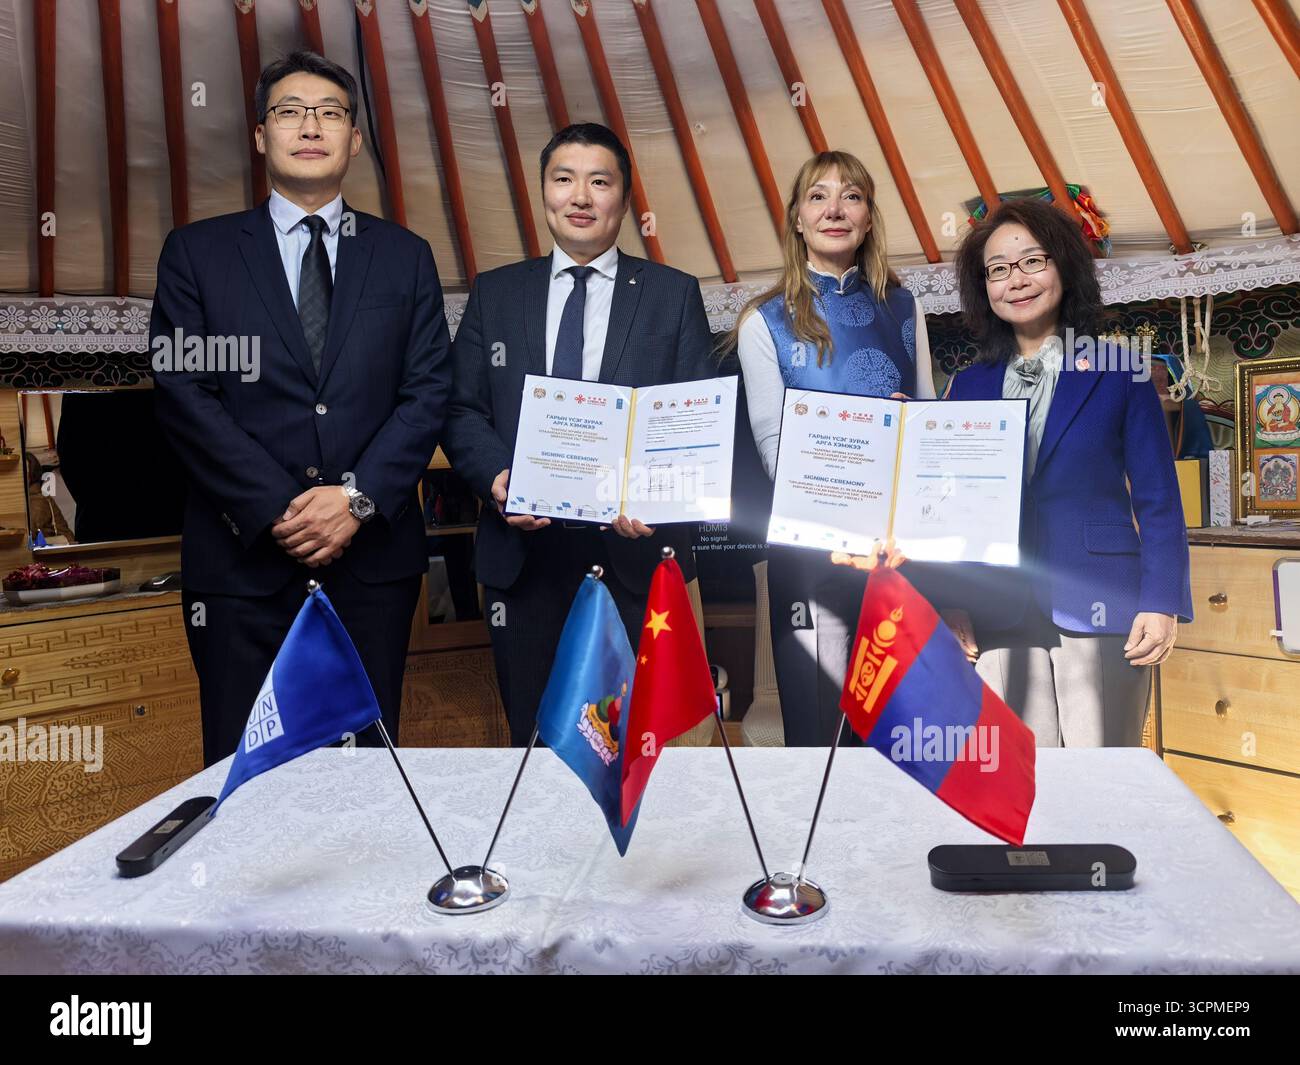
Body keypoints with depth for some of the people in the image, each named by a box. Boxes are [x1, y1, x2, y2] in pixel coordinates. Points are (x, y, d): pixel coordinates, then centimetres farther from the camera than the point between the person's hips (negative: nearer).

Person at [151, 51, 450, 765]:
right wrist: (278, 510, -12)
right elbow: (182, 392, -2)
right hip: (243, 560, 0)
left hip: (373, 555, 1)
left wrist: (358, 499, -11)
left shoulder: (405, 257, 11)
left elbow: (428, 391, 2)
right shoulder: (197, 252, 7)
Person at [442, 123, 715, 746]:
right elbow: (462, 411, 8)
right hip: (525, 552, 2)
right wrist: (497, 477, -12)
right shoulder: (494, 294, 11)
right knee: (535, 736, 12)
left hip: (637, 550, -1)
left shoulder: (674, 295, 6)